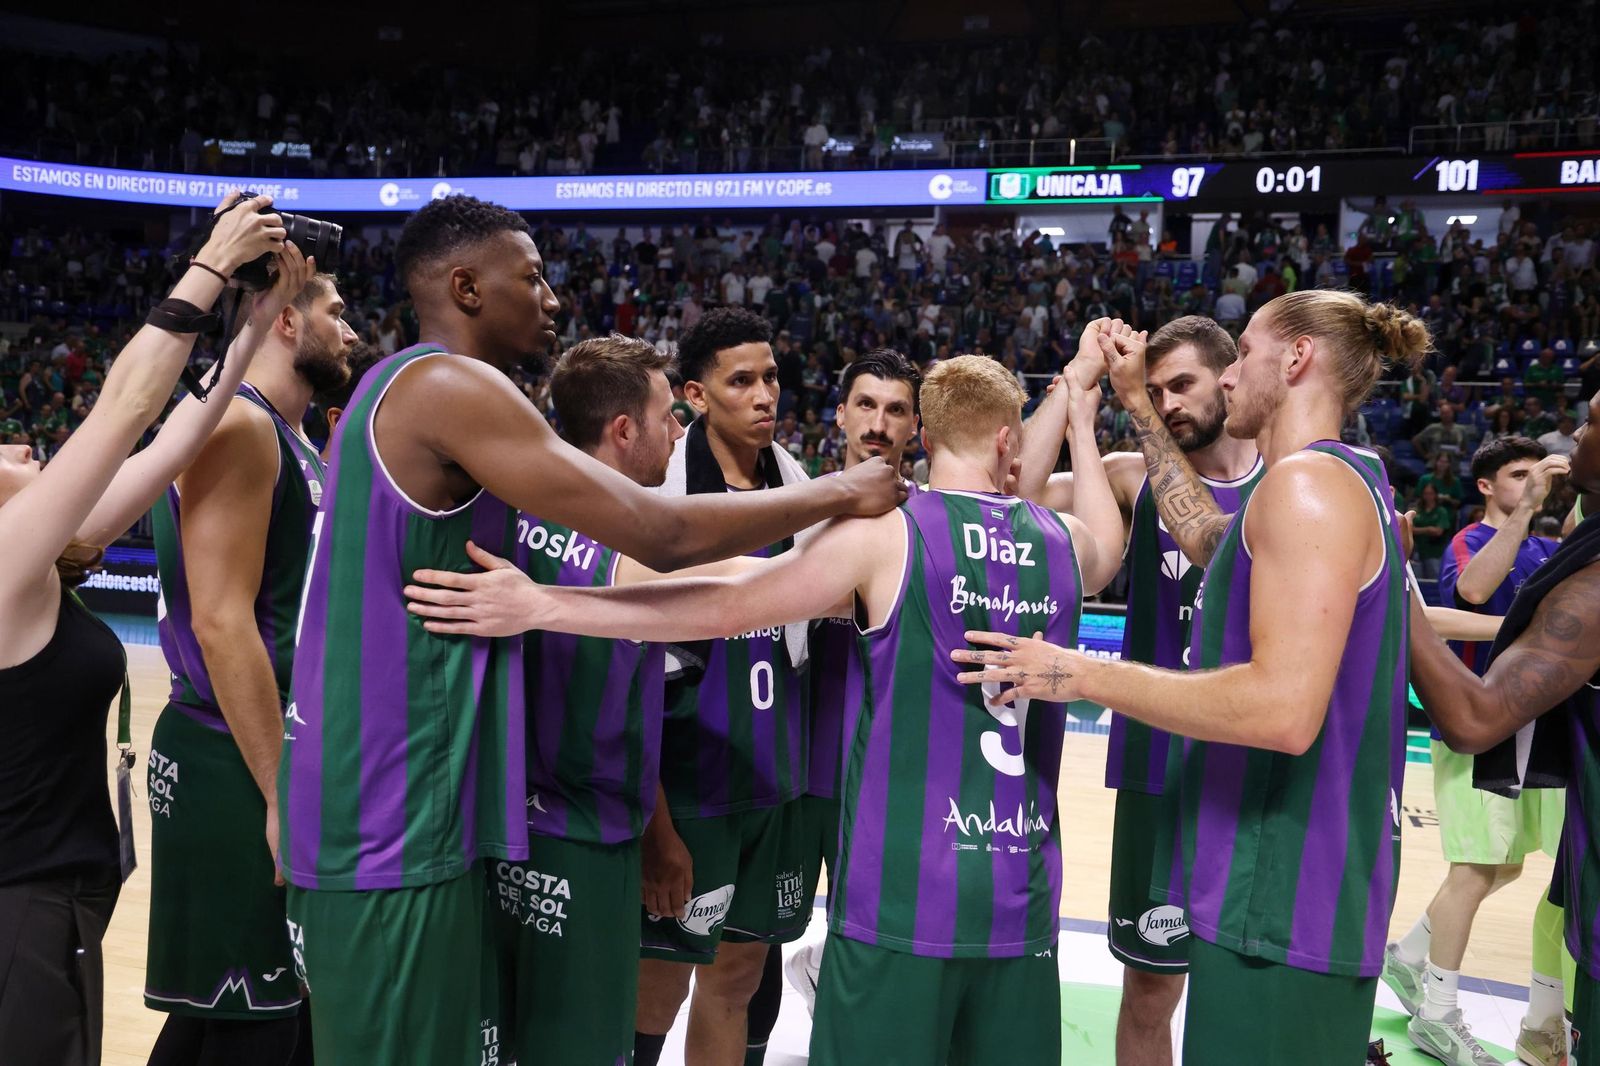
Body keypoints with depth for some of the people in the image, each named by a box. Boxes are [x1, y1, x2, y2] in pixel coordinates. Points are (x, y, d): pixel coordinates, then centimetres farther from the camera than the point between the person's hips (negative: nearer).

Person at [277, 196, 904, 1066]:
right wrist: (841, 495, -8)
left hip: (384, 811, 10)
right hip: (393, 827, -10)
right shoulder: (449, 387, -17)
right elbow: (663, 537, -21)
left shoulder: (398, 392, 15)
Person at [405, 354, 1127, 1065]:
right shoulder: (1061, 544, 6)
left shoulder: (884, 533, -8)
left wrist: (539, 606, -12)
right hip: (1021, 902, 5)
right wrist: (1081, 431, 45)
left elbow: (725, 607, -13)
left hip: (900, 897, -4)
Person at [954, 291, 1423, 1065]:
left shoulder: (1308, 481, -17)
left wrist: (1082, 675, -20)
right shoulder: (1351, 480, 13)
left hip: (1281, 897, -10)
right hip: (1307, 888, 10)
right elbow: (1208, 539, 27)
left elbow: (1284, 708, -27)